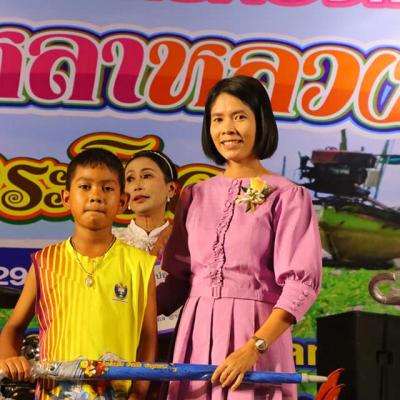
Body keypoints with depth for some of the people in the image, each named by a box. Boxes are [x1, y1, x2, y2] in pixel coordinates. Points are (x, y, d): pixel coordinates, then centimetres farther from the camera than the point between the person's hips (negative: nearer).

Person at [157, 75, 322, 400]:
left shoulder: (287, 196, -2)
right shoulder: (195, 196, 11)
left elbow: (301, 282, -11)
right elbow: (177, 277, 13)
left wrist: (254, 347, -21)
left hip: (257, 335, -4)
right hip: (197, 336, 4)